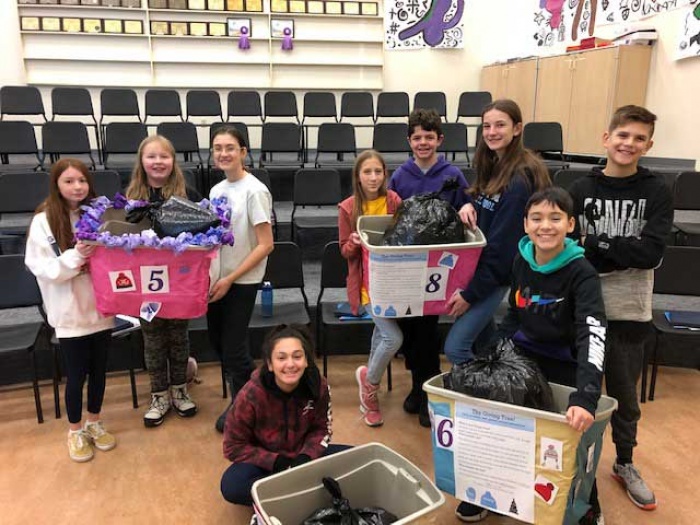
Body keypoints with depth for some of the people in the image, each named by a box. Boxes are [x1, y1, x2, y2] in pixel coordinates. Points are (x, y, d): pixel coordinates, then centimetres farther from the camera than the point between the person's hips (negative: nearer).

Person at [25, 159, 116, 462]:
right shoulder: (44, 221, -9)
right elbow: (41, 268, -12)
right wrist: (75, 256, -25)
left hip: (101, 307, 3)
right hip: (69, 312, -3)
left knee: (98, 370, 16)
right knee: (76, 374, 10)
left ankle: (95, 423, 37)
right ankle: (76, 430, 32)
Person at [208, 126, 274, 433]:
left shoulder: (254, 191, -14)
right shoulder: (216, 190, 8)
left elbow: (266, 245, -17)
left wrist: (230, 279, -17)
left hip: (242, 282, -7)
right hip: (216, 278, 7)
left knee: (233, 348, 2)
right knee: (218, 341, 15)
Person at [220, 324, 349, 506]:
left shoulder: (318, 386, -18)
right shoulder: (251, 395, -25)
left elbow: (321, 429, -2)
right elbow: (234, 446, -14)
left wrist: (306, 456, -21)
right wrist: (276, 462, -23)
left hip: (302, 456, 3)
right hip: (267, 463, -2)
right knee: (231, 485, -32)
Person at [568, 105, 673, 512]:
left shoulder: (657, 193, -3)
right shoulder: (581, 189, -1)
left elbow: (651, 253, -16)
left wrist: (595, 245, -17)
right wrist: (621, 257, -14)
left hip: (629, 312, 0)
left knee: (624, 393, 15)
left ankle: (625, 463, 37)